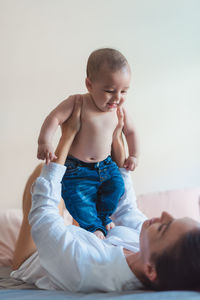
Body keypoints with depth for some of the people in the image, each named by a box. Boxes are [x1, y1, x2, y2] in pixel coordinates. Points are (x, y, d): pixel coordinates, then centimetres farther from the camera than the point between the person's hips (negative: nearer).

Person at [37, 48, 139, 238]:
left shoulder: (120, 111, -2)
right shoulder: (78, 103, -18)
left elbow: (130, 131, 15)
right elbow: (54, 118, -25)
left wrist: (133, 155, 14)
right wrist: (44, 142, -38)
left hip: (105, 165, 5)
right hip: (77, 168, -4)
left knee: (117, 185, -15)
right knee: (76, 195, -23)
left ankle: (103, 216, 12)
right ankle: (94, 225, 1)